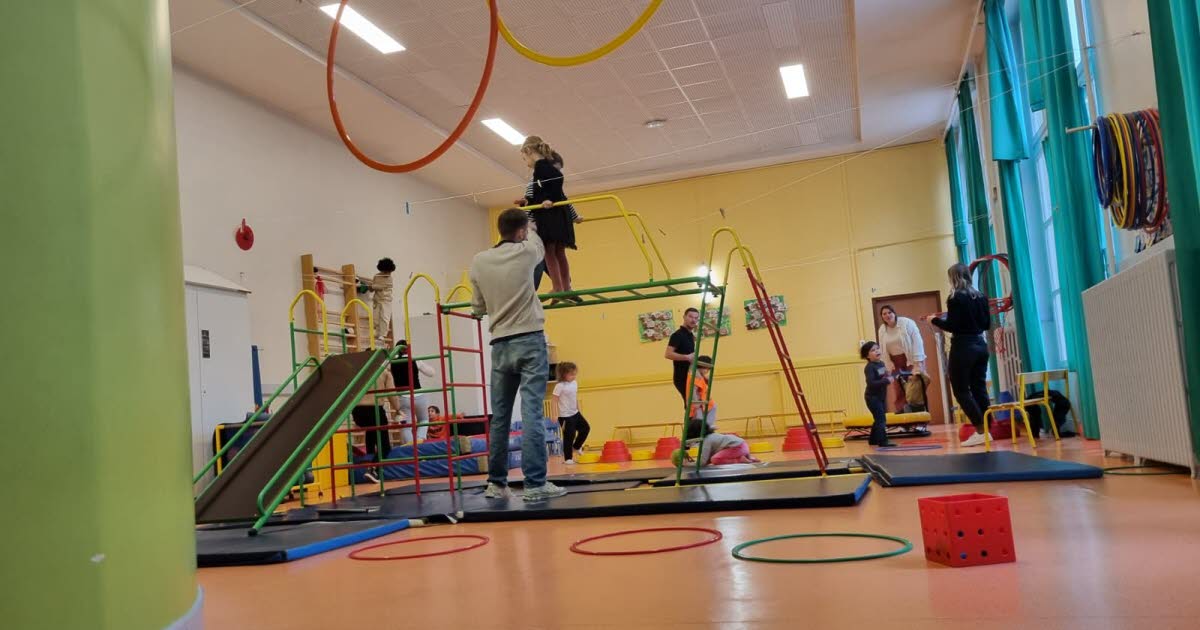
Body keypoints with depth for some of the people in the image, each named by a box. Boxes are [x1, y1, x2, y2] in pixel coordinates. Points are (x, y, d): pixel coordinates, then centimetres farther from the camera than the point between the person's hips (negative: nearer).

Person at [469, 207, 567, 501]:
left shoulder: (479, 262, 5)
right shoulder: (526, 251, -1)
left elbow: (478, 308, 12)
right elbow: (537, 243, 25)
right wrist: (530, 227, 46)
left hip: (500, 345, 4)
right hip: (530, 340, -3)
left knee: (499, 416, 9)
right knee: (532, 413, -6)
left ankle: (496, 483, 16)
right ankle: (535, 484, -7)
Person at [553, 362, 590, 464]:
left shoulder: (575, 383, 6)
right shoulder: (559, 386, -16)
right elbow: (555, 400, -16)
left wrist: (578, 409, 18)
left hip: (575, 413, 8)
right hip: (565, 415, -8)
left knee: (586, 428, 13)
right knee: (569, 436, -4)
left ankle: (576, 447, 31)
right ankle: (568, 458, 7)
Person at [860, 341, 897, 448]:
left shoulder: (882, 364, 8)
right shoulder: (869, 368, -19)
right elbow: (871, 383, -30)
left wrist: (889, 378, -1)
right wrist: (886, 380, -30)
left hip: (881, 396, 9)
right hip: (873, 397, -9)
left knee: (879, 419, 15)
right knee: (881, 419, -12)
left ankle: (873, 439, 27)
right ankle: (883, 441, -10)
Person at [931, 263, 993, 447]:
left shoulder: (955, 298, -12)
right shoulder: (981, 296, 8)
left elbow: (952, 327, -15)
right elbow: (987, 324, 12)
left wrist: (935, 320, 0)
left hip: (963, 348, -7)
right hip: (980, 345, 7)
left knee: (961, 390, 1)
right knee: (979, 389, 12)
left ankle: (981, 431, -4)